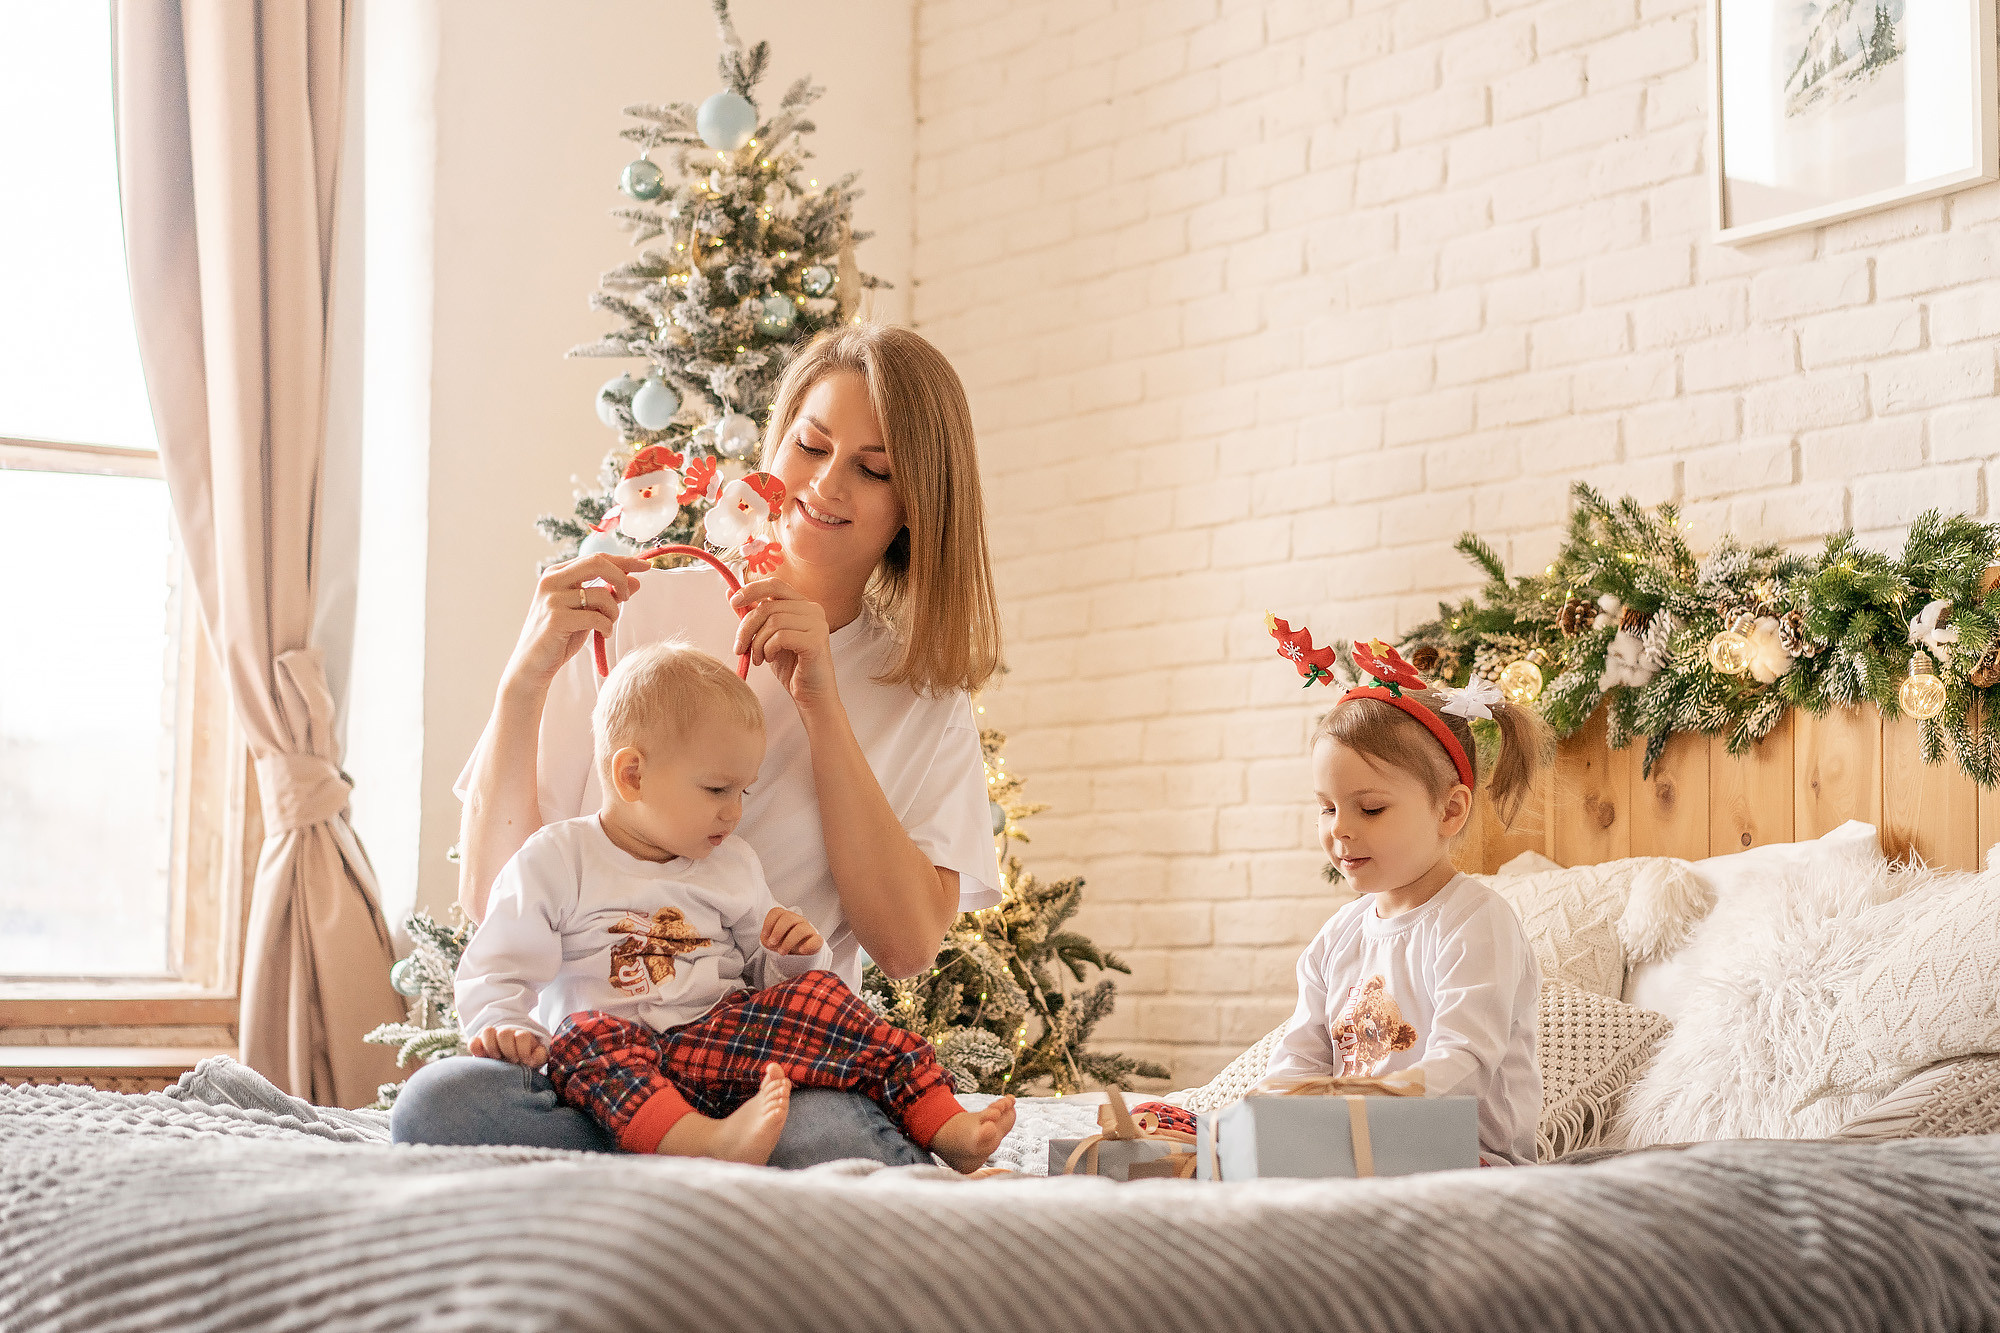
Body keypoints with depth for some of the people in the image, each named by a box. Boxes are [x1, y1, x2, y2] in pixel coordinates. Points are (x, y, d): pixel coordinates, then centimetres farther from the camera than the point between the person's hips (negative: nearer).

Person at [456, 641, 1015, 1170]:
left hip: (720, 1034, 4)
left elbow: (763, 972, 24)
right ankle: (709, 1141, -58)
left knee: (812, 994, -18)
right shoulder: (555, 861, 2)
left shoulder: (732, 866, 17)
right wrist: (506, 1028, -19)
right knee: (587, 1036, -36)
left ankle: (946, 1126, -22)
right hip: (618, 1056, -4)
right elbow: (497, 969, 2)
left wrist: (794, 956, 0)